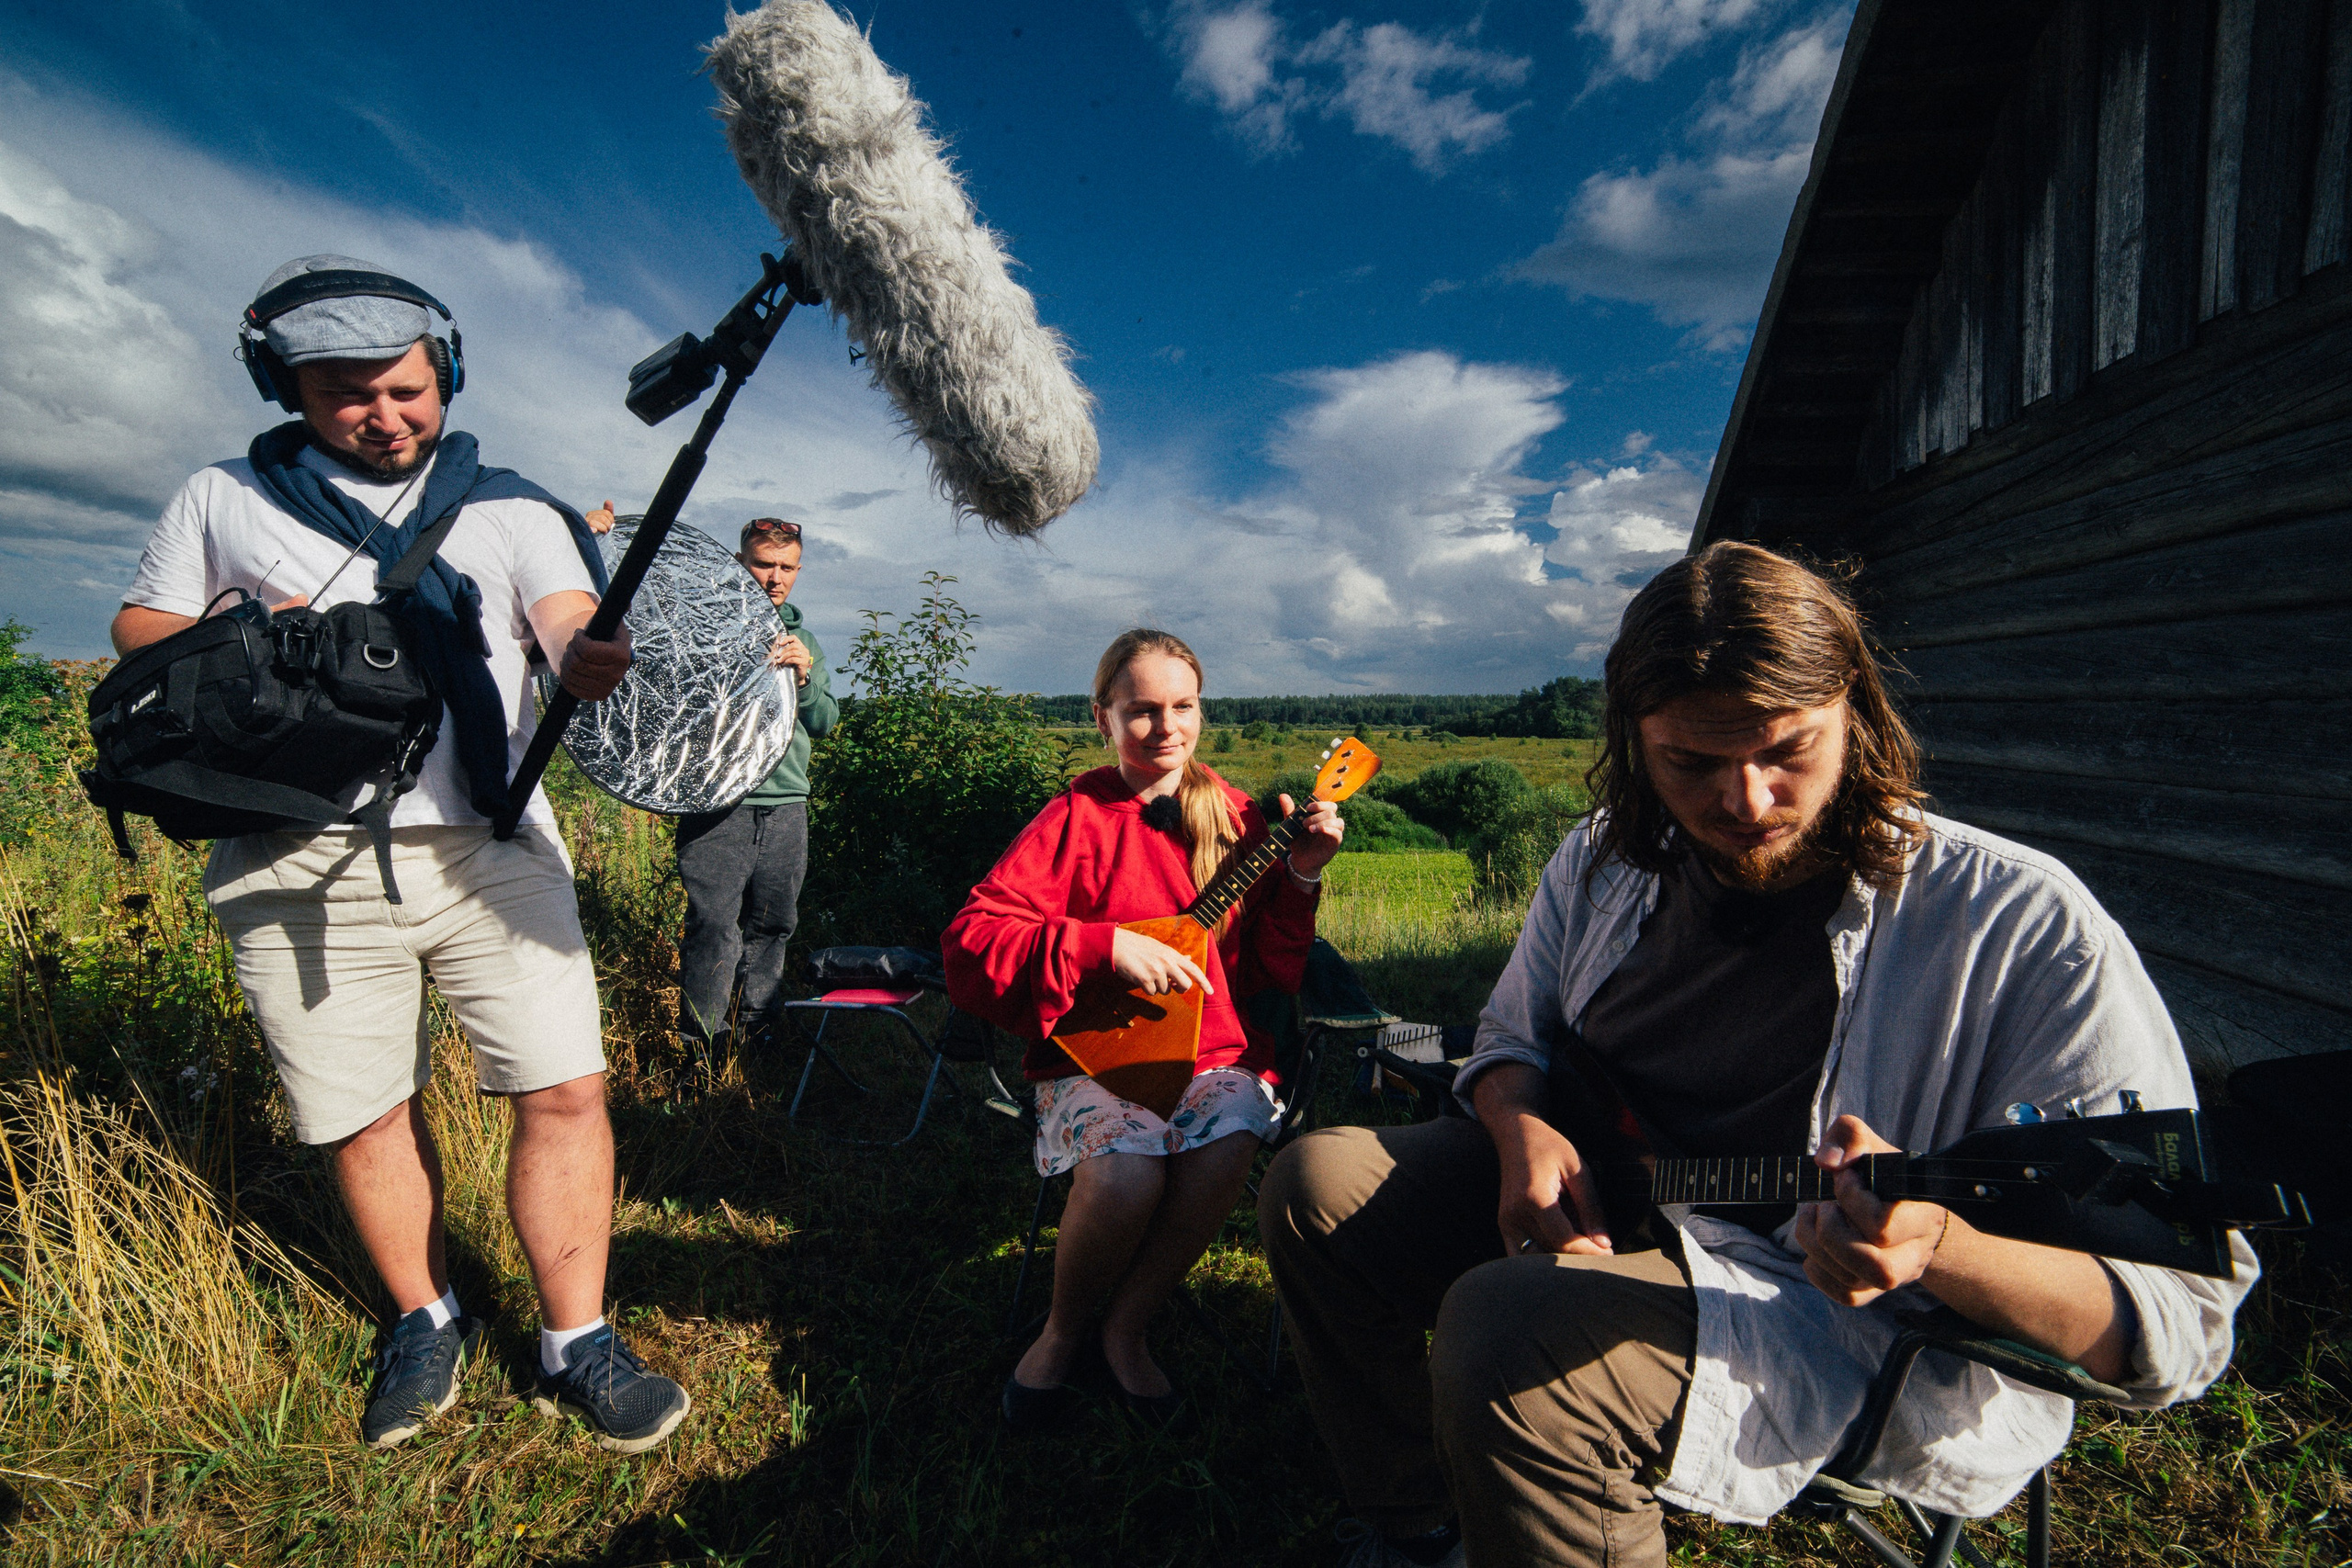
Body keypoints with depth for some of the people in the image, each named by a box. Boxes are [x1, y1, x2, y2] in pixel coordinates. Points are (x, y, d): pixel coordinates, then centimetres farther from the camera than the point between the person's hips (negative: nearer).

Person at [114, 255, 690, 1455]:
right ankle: (423, 1322, 33)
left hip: (488, 849, -1)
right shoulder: (219, 501, 12)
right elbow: (136, 628, 18)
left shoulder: (508, 508, 8)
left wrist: (590, 657, -32)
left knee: (564, 1088, -6)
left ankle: (574, 1345, 10)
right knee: (365, 1117, 10)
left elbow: (570, 624, -6)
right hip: (303, 871, 1)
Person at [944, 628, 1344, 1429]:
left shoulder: (1234, 817, 7)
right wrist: (1106, 947, -21)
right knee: (1126, 1173, -31)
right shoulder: (1076, 819, -2)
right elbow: (969, 942, -12)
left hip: (1216, 1046, 3)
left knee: (1225, 1151, -29)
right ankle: (1064, 1330, 4)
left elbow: (1276, 974, 7)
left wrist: (1301, 876, -8)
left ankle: (1124, 1329, 0)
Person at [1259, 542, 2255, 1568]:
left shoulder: (2027, 931, -18)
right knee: (1315, 1187, -3)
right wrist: (1523, 1131, -10)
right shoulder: (1602, 859, 0)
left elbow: (2180, 1323, -17)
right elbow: (1512, 1038, 14)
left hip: (1851, 1327, -6)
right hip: (1587, 1199, 7)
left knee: (1504, 1336, -34)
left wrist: (1935, 1243, -39)